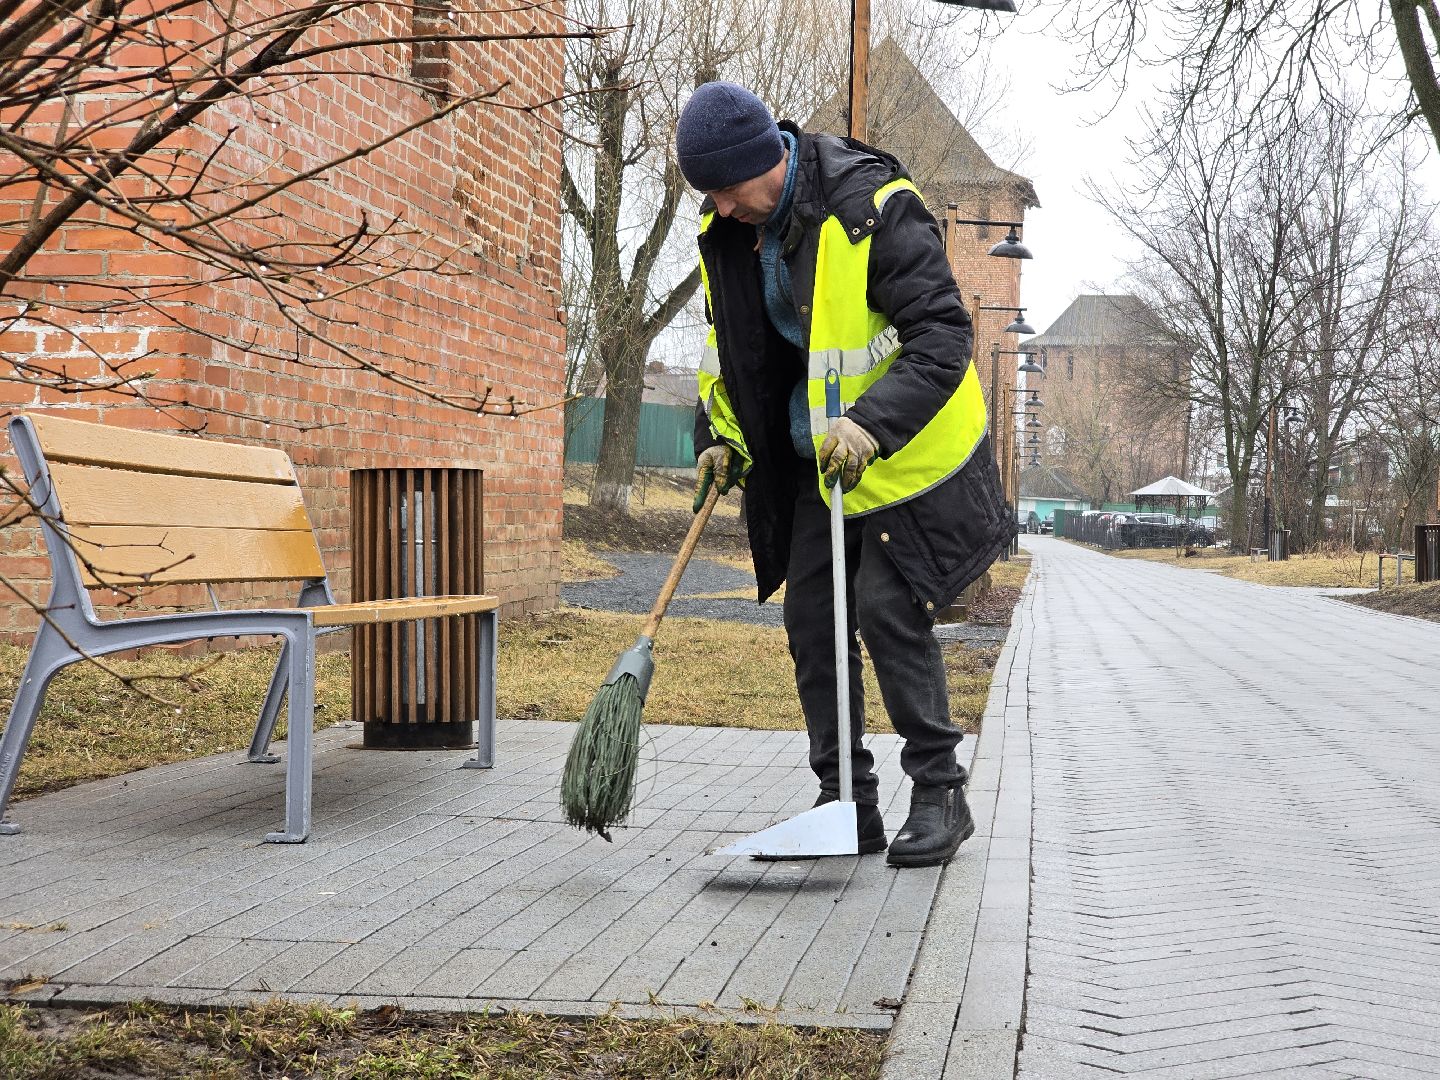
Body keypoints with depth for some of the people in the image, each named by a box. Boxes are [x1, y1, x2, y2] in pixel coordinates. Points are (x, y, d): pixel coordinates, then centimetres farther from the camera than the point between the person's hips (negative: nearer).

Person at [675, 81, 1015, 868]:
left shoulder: (871, 208, -23)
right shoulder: (728, 231, -1)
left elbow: (943, 336, -27)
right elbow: (730, 344, 15)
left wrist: (872, 424, -38)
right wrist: (722, 436, 5)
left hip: (903, 450, -7)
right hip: (815, 455, 7)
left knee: (889, 611, -12)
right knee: (811, 619, 3)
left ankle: (940, 794, 3)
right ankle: (848, 804, 12)